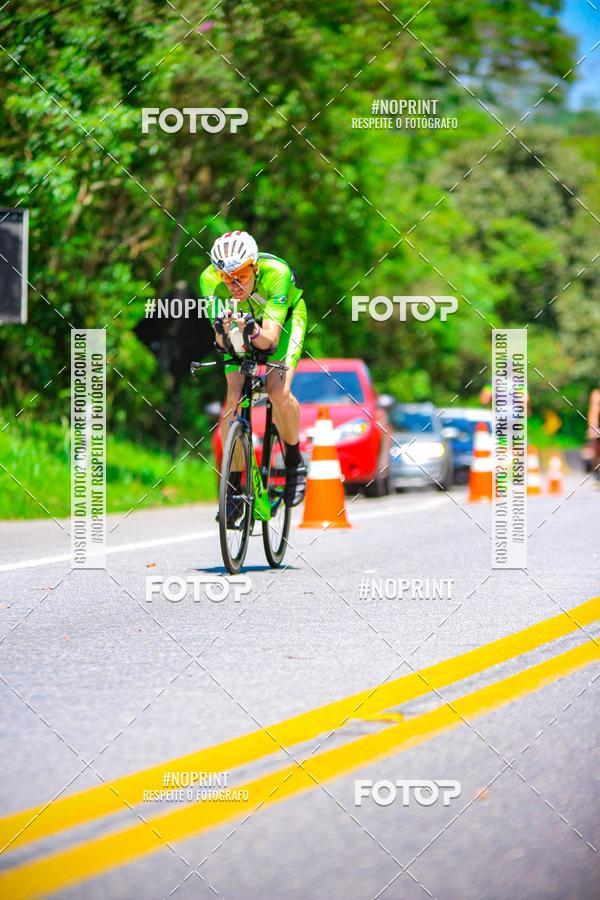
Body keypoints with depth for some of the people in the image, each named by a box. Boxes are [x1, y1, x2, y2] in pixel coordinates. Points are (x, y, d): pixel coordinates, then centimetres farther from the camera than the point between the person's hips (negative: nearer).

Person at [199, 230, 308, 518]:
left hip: (284, 318, -3)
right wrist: (223, 332, -54)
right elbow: (222, 343, -31)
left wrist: (254, 331, -63)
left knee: (278, 391, -26)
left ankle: (295, 462, 1)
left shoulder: (276, 273, -39)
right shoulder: (210, 279, -31)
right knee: (232, 399, -15)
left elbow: (270, 339, -42)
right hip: (245, 322, 3)